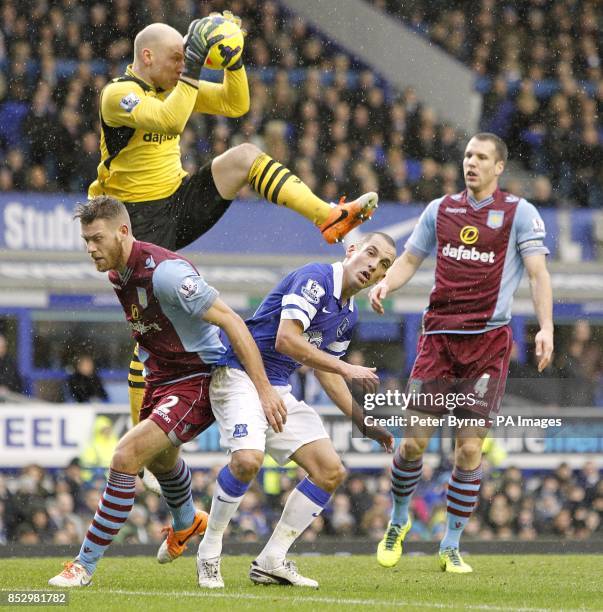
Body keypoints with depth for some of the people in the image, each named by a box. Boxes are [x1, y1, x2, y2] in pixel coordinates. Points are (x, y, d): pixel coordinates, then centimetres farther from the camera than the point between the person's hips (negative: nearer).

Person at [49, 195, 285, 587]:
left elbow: (230, 321, -28)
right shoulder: (117, 274, -1)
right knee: (160, 458, 33)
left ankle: (86, 565, -14)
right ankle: (187, 524, 66)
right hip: (160, 379, 10)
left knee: (126, 458, -22)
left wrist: (263, 389, -29)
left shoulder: (164, 271, -29)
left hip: (195, 382, -10)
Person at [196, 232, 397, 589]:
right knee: (248, 460, -32)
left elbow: (325, 370, 25)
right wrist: (346, 368, -20)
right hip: (240, 375, -9)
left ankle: (271, 562, 8)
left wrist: (364, 423, 20)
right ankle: (209, 552, -9)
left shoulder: (349, 314, 13)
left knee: (331, 472, 0)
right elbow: (285, 340, -25)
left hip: (280, 390, 9)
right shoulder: (315, 278, -15)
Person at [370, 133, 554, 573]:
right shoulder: (440, 210, 12)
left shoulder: (519, 212, 1)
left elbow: (538, 273, -4)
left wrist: (546, 328, -17)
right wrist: (385, 284, -3)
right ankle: (399, 521, 22)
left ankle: (451, 546, 7)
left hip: (489, 338, -2)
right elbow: (409, 260, 18)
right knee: (414, 440, -3)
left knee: (470, 447, -5)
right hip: (439, 335, 2)